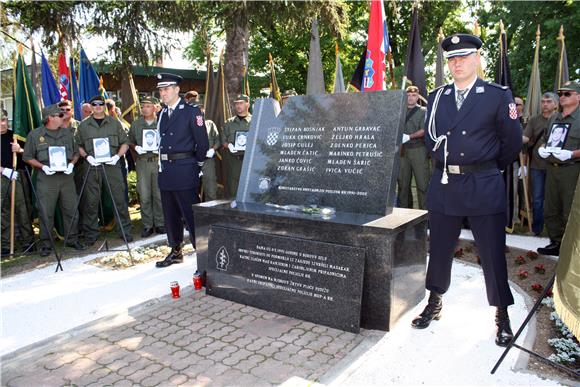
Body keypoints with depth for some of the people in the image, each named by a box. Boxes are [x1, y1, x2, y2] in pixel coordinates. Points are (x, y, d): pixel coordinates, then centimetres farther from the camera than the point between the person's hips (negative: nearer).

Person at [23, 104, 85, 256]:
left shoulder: (67, 133, 11)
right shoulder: (35, 135, 1)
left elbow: (76, 152, 17)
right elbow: (28, 157, 4)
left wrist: (71, 164, -2)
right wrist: (43, 166, -11)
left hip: (66, 176, 3)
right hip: (46, 178, -3)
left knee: (71, 210, 6)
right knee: (46, 213, 1)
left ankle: (72, 239, 19)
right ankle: (46, 245, 12)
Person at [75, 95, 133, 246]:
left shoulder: (115, 123, 10)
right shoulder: (83, 125, 10)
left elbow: (125, 143, 9)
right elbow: (78, 146, 11)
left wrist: (117, 156, -7)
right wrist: (87, 156, -7)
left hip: (112, 165, 0)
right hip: (92, 167, 1)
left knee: (119, 199, 0)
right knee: (91, 201, 3)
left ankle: (125, 231, 10)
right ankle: (91, 234, 14)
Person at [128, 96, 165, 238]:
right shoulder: (135, 124, 11)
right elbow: (130, 142, 15)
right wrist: (136, 147, -5)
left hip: (158, 161, -1)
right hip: (142, 162, 2)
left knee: (159, 194, 1)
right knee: (144, 195, 0)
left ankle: (159, 223, 12)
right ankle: (147, 225, 9)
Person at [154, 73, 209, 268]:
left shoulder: (191, 111, -5)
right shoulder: (162, 114, 15)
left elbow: (202, 142, -7)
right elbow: (162, 141, 18)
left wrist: (196, 164, 0)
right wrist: (163, 164, 11)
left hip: (184, 170, -7)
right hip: (165, 171, 7)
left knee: (191, 215, -6)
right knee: (170, 215, 14)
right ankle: (175, 252, 28)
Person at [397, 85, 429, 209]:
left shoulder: (423, 111, 7)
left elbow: (424, 130, -4)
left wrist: (409, 136, -17)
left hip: (418, 149, -3)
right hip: (402, 150, 3)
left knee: (422, 182, -7)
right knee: (403, 182, 5)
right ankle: (404, 209, 14)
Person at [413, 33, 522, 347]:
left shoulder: (498, 95, -1)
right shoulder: (436, 97, 9)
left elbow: (512, 142, 3)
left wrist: (487, 168, 11)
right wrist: (445, 160, 11)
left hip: (484, 187, -3)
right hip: (443, 184, 3)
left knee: (492, 253, 4)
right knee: (439, 249, 12)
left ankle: (502, 315, 22)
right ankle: (435, 303, 30)